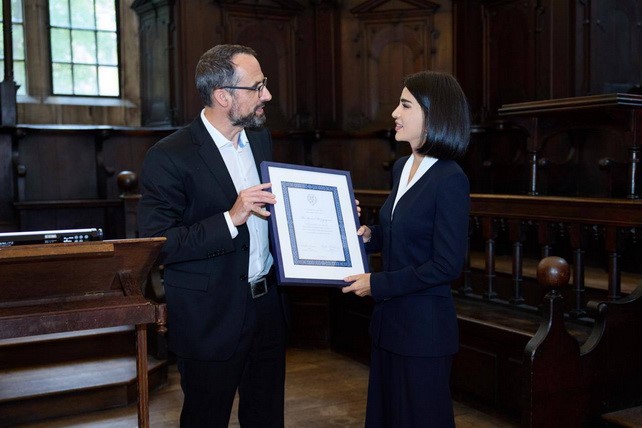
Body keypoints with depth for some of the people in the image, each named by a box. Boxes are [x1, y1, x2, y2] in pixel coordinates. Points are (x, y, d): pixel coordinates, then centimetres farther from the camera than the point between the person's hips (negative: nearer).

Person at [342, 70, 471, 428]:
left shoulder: (450, 180, -18)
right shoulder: (402, 168, 7)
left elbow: (448, 265, -20)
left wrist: (378, 284, -17)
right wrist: (370, 236, 0)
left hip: (425, 327, -8)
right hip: (390, 320, 8)